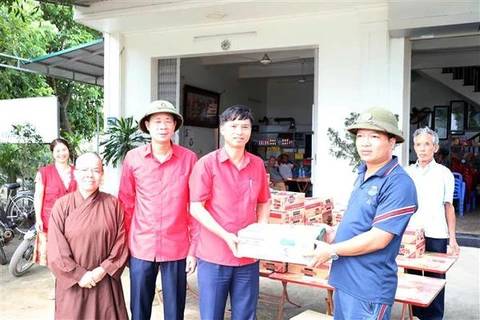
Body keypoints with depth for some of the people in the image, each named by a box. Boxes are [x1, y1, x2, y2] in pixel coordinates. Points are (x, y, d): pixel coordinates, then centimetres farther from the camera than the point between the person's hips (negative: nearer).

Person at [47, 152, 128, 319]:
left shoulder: (113, 204, -1)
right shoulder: (62, 205, -5)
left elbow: (121, 242, -1)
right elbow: (56, 250, -7)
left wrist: (104, 269, -10)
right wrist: (79, 275, -11)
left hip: (106, 281, 1)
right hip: (72, 282, -1)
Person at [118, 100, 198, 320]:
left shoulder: (189, 158, -4)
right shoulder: (133, 158, -1)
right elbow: (125, 204, 6)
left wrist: (194, 248, -2)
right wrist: (123, 244, 5)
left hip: (177, 248, -1)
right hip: (141, 248, 1)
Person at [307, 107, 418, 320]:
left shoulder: (399, 184, -20)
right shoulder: (363, 175, 8)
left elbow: (378, 239, -23)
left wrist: (331, 250, -15)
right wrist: (335, 234, 7)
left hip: (369, 288, -8)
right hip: (344, 280, 8)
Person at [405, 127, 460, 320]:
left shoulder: (444, 174, 0)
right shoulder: (407, 173, 5)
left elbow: (448, 207, 3)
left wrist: (452, 237, 0)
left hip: (436, 235, -2)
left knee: (435, 279, 4)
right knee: (412, 276, 10)